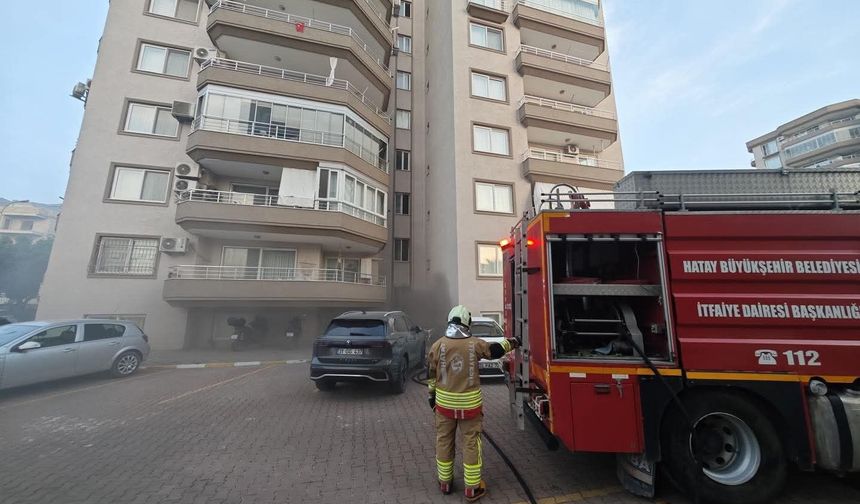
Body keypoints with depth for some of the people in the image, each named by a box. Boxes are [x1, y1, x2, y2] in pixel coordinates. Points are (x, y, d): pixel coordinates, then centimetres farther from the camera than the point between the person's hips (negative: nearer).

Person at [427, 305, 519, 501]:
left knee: (444, 441, 18)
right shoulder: (475, 344, -12)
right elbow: (495, 350, 4)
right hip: (469, 403, -1)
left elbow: (431, 375, 1)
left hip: (444, 402, 2)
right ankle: (472, 488, 25)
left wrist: (432, 395, 15)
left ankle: (445, 482, 33)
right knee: (471, 443, 13)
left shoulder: (438, 345, -9)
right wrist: (510, 343, 22)